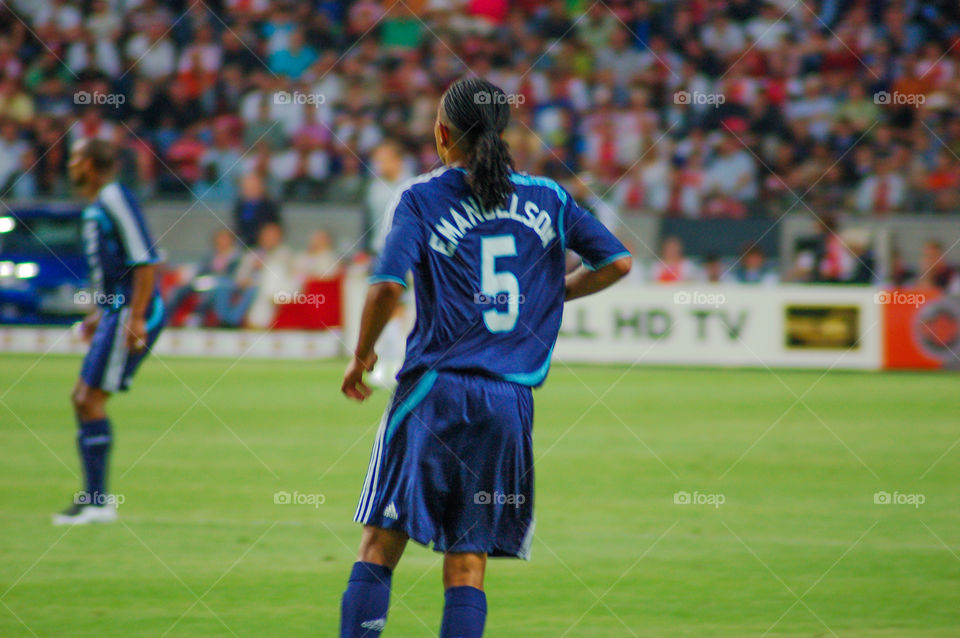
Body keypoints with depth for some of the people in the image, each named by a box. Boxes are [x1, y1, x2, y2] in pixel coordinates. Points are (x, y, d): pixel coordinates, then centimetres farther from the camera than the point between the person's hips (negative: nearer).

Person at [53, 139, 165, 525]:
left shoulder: (114, 200, -14)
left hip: (131, 315, -10)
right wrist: (100, 313, 25)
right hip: (115, 312, 10)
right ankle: (95, 498, 13)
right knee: (83, 399, 10)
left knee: (92, 400, -10)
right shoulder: (95, 206, 16)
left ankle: (97, 502, -8)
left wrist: (136, 318, -22)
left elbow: (146, 261, -19)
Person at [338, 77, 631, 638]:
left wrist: (362, 354, 3)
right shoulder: (547, 199, 9)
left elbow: (388, 286, -12)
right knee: (468, 561, 5)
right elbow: (617, 261, 9)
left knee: (381, 545, 1)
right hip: (511, 402, 3)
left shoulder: (422, 199, 0)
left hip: (436, 388, -3)